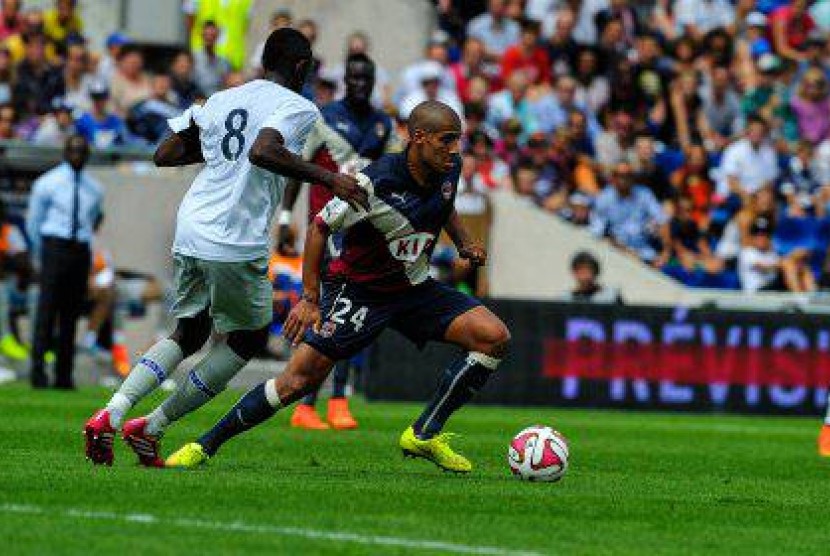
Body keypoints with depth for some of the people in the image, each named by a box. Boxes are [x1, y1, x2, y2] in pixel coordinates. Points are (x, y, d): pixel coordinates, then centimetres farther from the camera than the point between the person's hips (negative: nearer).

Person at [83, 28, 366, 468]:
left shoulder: (219, 101, 17)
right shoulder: (297, 109, -5)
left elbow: (164, 155, 19)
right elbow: (263, 152, -25)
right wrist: (329, 179, -24)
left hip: (190, 233, 7)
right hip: (235, 244, -7)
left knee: (190, 332, 22)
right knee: (248, 339, 15)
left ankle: (111, 415, 1)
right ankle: (151, 429, 12)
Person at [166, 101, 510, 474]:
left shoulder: (449, 170, -6)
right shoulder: (377, 183, -26)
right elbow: (321, 227, -14)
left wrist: (464, 244, 3)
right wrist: (310, 299, -16)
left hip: (414, 289, 6)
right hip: (357, 289, -6)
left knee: (494, 337, -12)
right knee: (302, 376, -16)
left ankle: (424, 435, -3)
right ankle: (205, 446, -3)